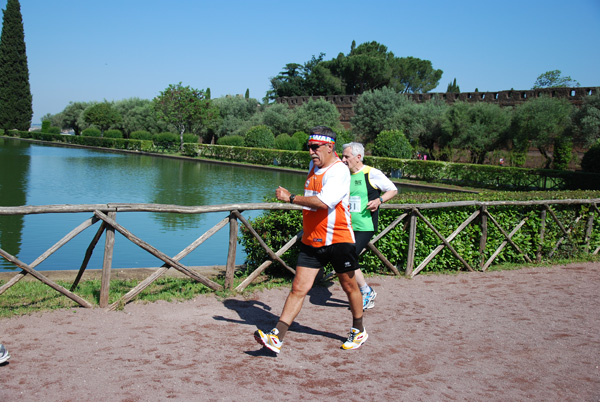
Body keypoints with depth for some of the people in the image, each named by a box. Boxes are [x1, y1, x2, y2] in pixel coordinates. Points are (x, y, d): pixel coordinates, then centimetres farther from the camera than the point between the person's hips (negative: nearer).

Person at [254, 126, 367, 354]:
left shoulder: (339, 170, -15)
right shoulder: (313, 165, 11)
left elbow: (324, 201, -31)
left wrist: (290, 198, -24)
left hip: (337, 239, -6)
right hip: (311, 240, 6)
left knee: (349, 286, 11)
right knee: (298, 288, -1)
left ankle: (358, 331, 32)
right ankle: (277, 337, -5)